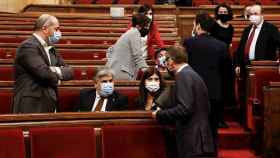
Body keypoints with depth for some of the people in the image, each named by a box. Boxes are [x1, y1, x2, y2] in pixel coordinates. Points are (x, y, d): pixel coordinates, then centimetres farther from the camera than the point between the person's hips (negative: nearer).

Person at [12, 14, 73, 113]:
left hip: (49, 107, 8)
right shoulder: (28, 46, -11)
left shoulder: (49, 48, 17)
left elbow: (69, 71, 13)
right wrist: (56, 78, 0)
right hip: (31, 108, -8)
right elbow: (44, 73, -22)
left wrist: (58, 71, -9)